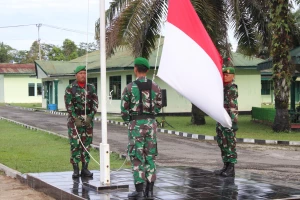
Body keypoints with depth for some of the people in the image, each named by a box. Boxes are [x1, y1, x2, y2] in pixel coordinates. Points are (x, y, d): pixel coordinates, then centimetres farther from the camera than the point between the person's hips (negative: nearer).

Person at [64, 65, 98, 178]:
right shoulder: (70, 88, -2)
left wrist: (90, 117, -11)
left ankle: (85, 168, 11)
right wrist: (76, 119, -16)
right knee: (75, 144, -5)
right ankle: (75, 169, 2)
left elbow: (95, 104, 1)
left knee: (87, 143, 5)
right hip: (74, 119, -3)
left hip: (88, 119, 3)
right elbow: (68, 105, -8)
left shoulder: (91, 88, 7)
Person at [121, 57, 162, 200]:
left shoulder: (130, 87, -8)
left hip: (136, 124, -3)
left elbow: (124, 109, -2)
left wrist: (127, 121, 18)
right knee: (150, 156, 9)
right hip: (151, 123, 4)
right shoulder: (155, 87, 3)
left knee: (137, 157, 0)